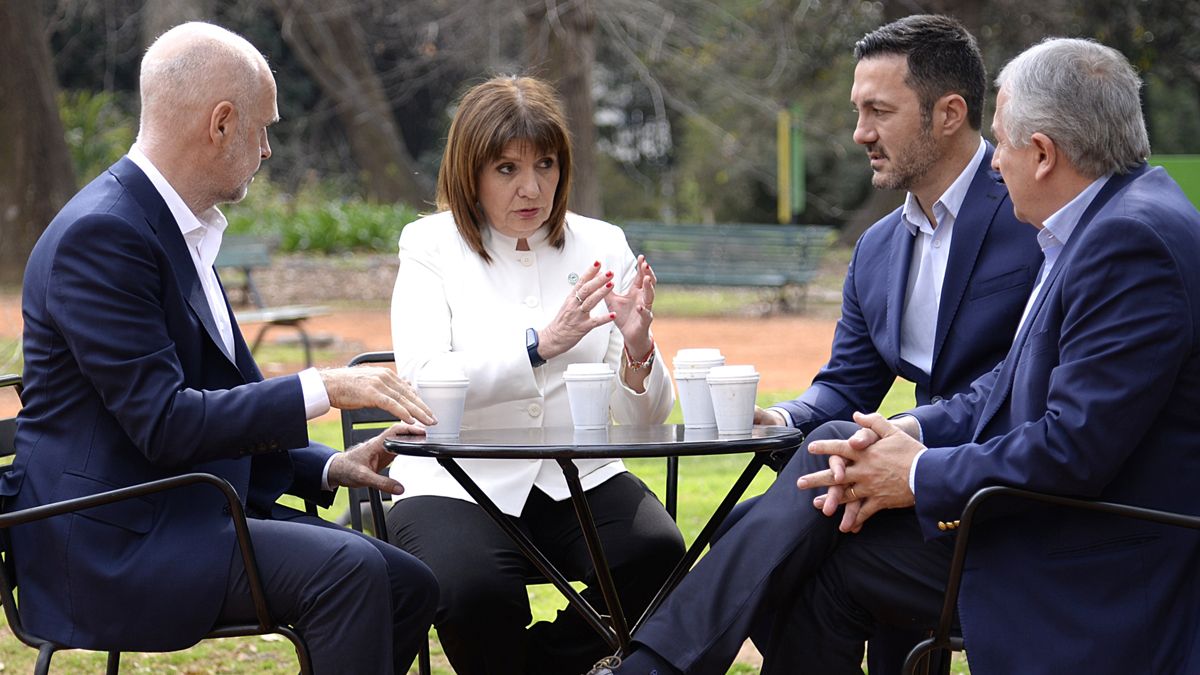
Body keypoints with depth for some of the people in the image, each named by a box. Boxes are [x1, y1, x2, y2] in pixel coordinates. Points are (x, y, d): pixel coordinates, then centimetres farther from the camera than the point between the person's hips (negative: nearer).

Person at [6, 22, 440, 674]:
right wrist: (323, 387, -20)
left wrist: (328, 467, 8)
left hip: (186, 514, 10)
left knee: (409, 587, -2)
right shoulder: (99, 234, -16)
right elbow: (163, 421, -23)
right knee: (348, 569, -26)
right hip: (109, 542, -10)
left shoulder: (178, 230, 15)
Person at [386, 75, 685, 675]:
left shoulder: (601, 246, 9)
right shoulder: (430, 246, 3)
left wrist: (637, 348, -16)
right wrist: (541, 343, -24)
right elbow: (419, 383, -15)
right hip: (459, 484, -3)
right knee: (473, 587, -33)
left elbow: (644, 418, 6)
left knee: (657, 554, -26)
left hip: (578, 481, 3)